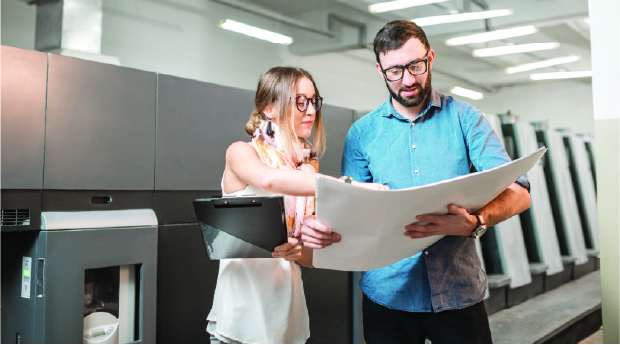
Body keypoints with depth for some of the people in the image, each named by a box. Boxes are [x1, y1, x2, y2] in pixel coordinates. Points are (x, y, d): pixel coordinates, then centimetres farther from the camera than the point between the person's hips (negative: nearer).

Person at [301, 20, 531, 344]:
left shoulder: (464, 118, -1)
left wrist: (475, 222, -31)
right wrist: (320, 229, -21)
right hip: (388, 293, 1)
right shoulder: (362, 133, 3)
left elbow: (517, 191, -9)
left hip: (459, 290, 0)